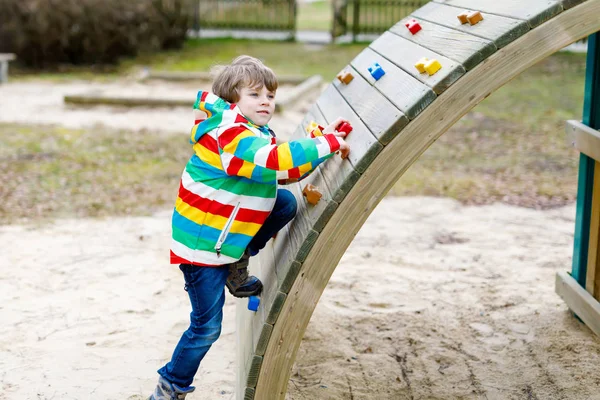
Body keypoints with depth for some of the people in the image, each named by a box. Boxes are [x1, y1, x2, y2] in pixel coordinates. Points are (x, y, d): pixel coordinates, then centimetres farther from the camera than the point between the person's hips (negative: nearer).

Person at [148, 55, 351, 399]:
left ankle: (236, 268, 10)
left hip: (228, 232, 9)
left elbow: (287, 169, 16)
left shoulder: (256, 135, 9)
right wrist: (326, 144, -29)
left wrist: (321, 138, 6)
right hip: (202, 242, -9)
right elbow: (277, 161, -38)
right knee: (208, 326, -3)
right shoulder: (229, 134, -23)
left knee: (286, 203, 0)